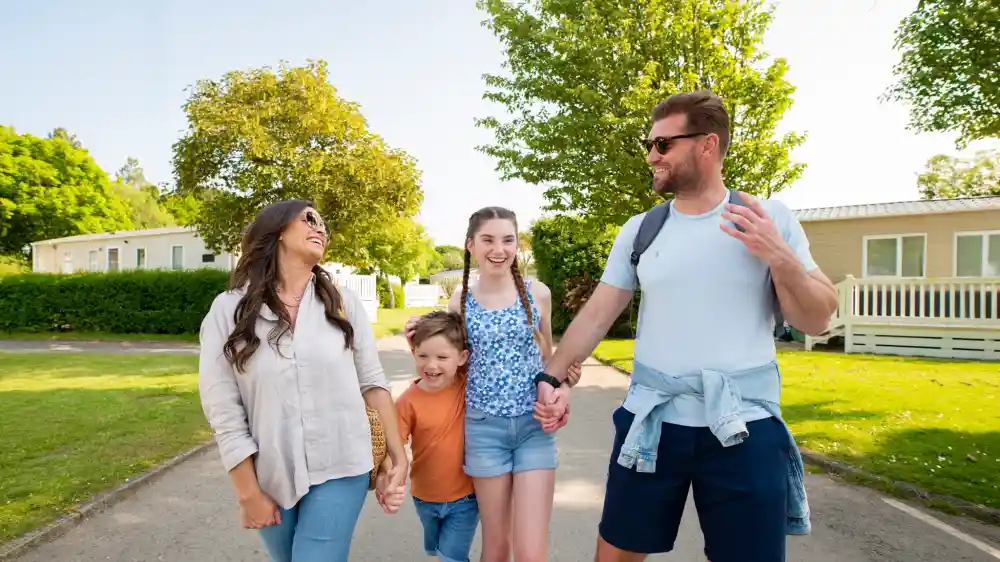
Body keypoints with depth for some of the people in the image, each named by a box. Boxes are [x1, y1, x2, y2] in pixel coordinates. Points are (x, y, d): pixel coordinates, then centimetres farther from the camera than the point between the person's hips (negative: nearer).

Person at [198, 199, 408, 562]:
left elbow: (372, 381, 1)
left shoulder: (343, 303, -2)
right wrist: (249, 493, -4)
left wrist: (398, 454, -1)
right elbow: (223, 409, -6)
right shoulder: (229, 310, -6)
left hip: (340, 469, 0)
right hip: (272, 477, 1)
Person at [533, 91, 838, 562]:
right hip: (650, 425, 2)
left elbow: (816, 321, -1)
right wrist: (553, 376, -7)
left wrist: (780, 257, -18)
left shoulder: (770, 219, -2)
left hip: (745, 429, -1)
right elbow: (597, 314, 3)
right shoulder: (639, 229, 3)